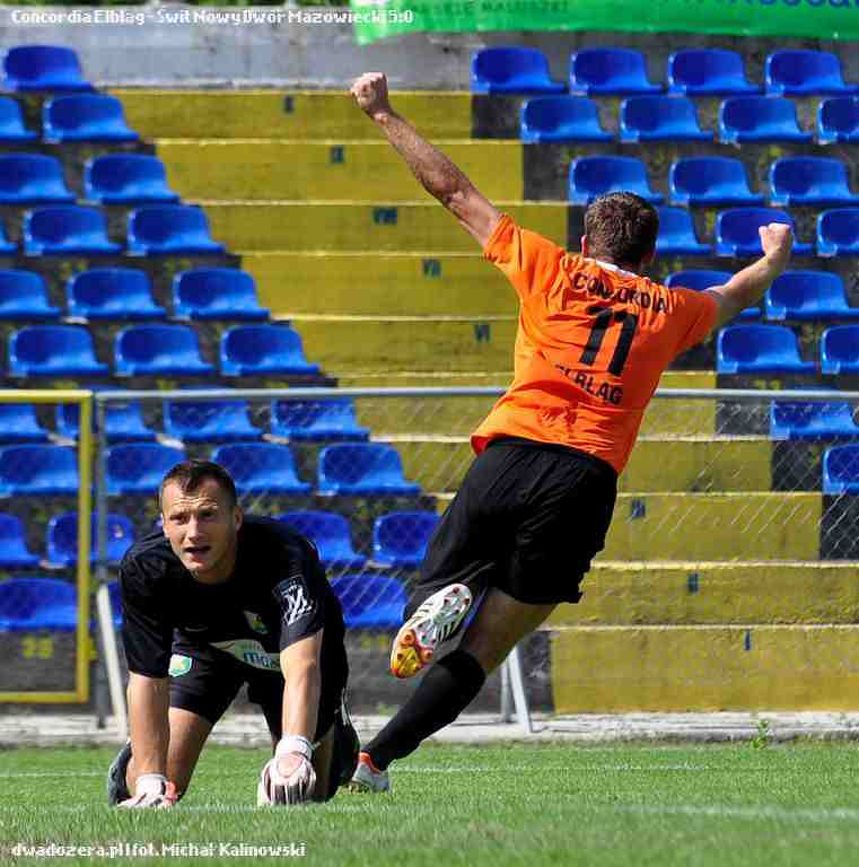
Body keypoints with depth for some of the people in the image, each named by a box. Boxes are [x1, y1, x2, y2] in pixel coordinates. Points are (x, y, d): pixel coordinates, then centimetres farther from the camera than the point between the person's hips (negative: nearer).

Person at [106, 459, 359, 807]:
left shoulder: (284, 557, -46)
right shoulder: (143, 567, -35)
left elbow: (302, 667, -59)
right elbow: (148, 678, -29)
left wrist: (293, 752, -77)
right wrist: (150, 780, -37)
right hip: (202, 643, 1)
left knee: (306, 793, 3)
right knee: (164, 785, -11)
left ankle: (337, 740, 37)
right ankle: (132, 771, 26)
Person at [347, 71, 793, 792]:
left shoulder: (552, 269, 16)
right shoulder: (673, 309, 20)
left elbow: (453, 191, 19)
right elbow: (736, 295, 44)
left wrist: (384, 114, 28)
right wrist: (776, 257, 67)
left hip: (512, 455, 0)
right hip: (588, 482, 0)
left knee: (432, 592, 15)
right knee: (485, 646, 2)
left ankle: (443, 601, -23)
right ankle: (377, 758, -16)